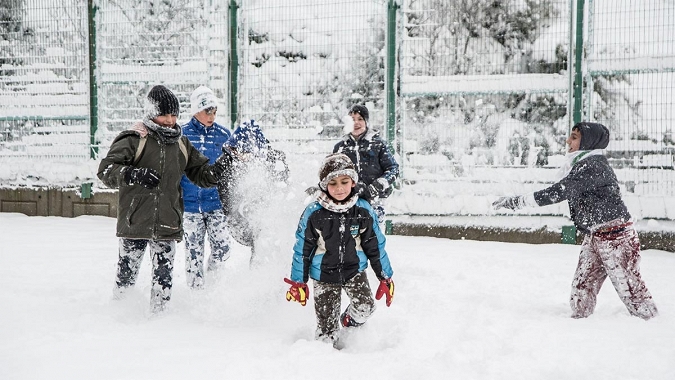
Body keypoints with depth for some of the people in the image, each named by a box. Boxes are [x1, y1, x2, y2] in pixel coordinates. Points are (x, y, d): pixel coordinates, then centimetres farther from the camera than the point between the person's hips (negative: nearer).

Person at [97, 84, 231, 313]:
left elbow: (202, 175, 18)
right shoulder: (134, 140, -4)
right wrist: (132, 175, -28)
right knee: (127, 273, 6)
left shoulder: (181, 144, 12)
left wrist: (222, 165, -1)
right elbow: (106, 170, -11)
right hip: (135, 223, -3)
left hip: (168, 224, 3)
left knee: (164, 277, 2)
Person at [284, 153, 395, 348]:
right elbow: (302, 249, -4)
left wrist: (386, 277, 6)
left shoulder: (364, 211, -6)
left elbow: (375, 246, 4)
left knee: (365, 307, -15)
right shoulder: (313, 213, -12)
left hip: (355, 270, 2)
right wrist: (298, 281, -2)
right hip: (324, 275, -2)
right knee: (326, 325, -2)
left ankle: (348, 321, 17)